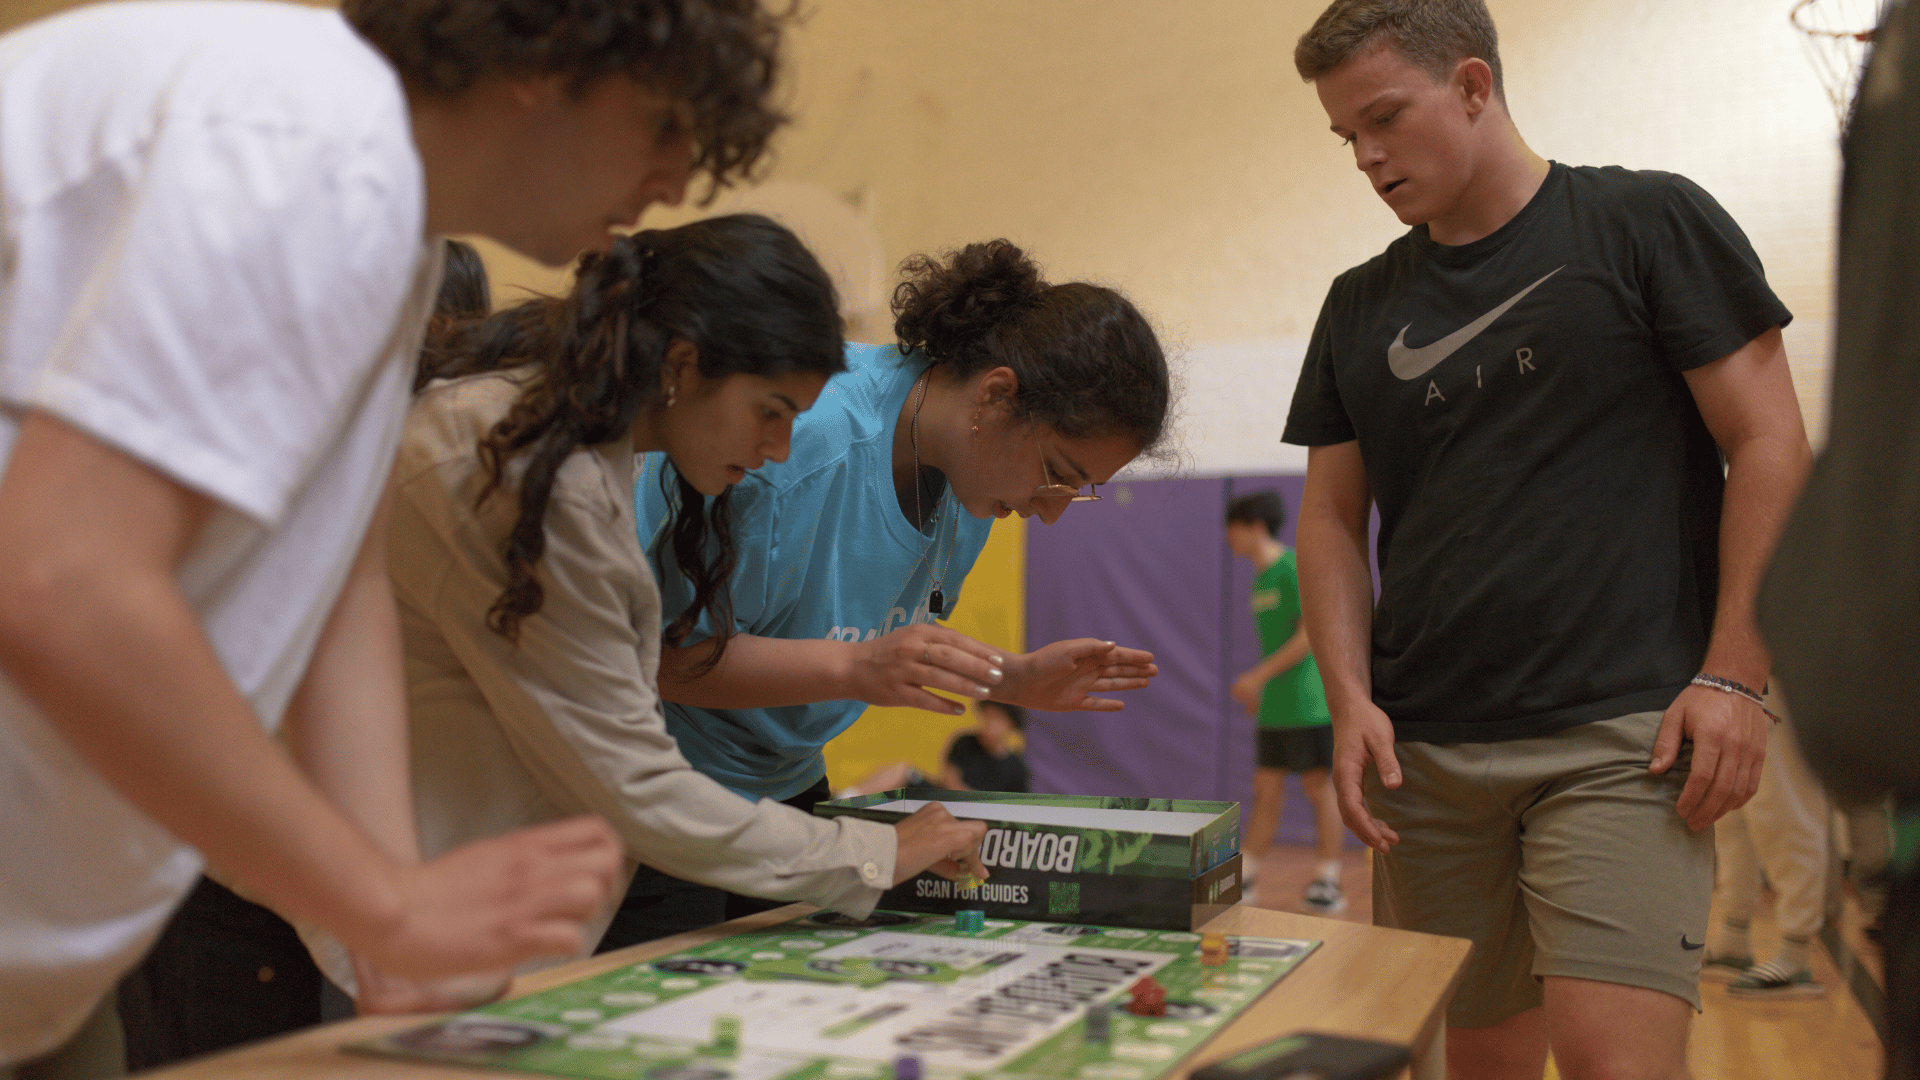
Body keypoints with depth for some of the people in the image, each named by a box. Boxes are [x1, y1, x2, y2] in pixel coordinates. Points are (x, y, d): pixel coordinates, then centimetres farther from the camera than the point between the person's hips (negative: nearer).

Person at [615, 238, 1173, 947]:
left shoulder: (971, 464, -4)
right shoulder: (793, 440, -30)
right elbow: (662, 654, -27)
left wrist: (1014, 680, -7)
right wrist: (854, 668, -37)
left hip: (786, 785, 7)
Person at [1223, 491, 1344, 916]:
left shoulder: (1295, 569, -11)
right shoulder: (1261, 578, 15)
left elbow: (1310, 634, -18)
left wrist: (1259, 675, -18)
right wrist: (1260, 688, 18)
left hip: (1309, 702, -8)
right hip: (1274, 706, 8)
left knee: (1319, 786, 0)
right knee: (1266, 788, 8)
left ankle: (1328, 882, 7)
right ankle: (1242, 877, 10)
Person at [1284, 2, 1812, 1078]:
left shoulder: (1651, 223, 2)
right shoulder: (1362, 306, 14)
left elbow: (1770, 446, -2)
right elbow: (1333, 519, 15)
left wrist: (1733, 678, -10)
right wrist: (1351, 698, 1)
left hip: (1620, 736, -4)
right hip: (1424, 750, 5)